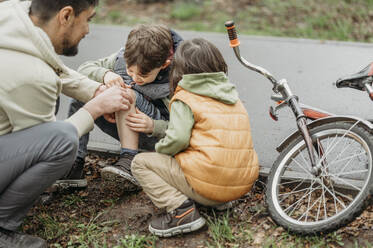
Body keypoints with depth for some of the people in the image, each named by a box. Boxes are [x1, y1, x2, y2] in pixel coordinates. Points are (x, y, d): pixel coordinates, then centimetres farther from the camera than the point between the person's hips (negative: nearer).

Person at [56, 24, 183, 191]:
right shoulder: (122, 58, -13)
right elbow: (84, 69, -6)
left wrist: (153, 126, -37)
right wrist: (104, 74, -29)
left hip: (158, 135, -5)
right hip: (127, 131, 6)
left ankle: (130, 164, -36)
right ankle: (74, 165, -22)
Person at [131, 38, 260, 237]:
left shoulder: (185, 99, -3)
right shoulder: (232, 96, 20)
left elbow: (177, 140, -16)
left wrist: (159, 147, 9)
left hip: (208, 185, -8)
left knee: (141, 163, 6)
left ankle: (182, 210, -11)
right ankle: (221, 202, 13)